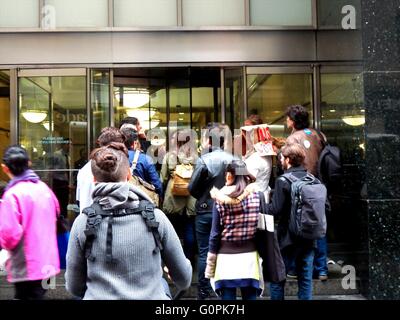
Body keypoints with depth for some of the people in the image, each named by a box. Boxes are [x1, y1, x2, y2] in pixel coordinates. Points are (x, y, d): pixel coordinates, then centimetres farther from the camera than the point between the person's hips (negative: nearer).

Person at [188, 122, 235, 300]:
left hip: (205, 211, -3)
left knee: (204, 252, 8)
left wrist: (203, 197, 7)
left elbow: (192, 188, -11)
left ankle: (203, 290, 16)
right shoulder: (231, 159, -6)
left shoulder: (203, 160, -15)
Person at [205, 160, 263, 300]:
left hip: (226, 256, -2)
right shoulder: (256, 194, -1)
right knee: (250, 297, 13)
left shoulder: (221, 199, -5)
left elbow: (215, 233, -4)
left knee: (228, 297, 7)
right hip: (250, 256, 2)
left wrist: (210, 265, 3)